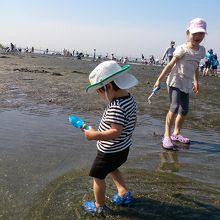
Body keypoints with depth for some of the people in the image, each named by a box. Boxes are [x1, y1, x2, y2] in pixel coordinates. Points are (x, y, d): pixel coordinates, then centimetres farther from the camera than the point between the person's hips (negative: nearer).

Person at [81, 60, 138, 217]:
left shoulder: (116, 107, -31)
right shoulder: (130, 98, -2)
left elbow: (116, 132, -35)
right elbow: (132, 123, 9)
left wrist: (95, 135, -34)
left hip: (110, 151, -9)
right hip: (124, 148, 10)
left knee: (97, 175, 11)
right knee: (112, 169, 33)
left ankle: (99, 207, 26)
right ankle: (124, 194, 38)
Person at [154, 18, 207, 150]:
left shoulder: (202, 50, 4)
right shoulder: (182, 49, -14)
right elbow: (170, 65, -13)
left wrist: (196, 82, 21)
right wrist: (159, 80, -11)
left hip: (187, 84, 7)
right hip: (175, 82, -7)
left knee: (184, 110, 11)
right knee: (175, 107, -19)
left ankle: (176, 134, 28)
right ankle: (167, 136, -10)